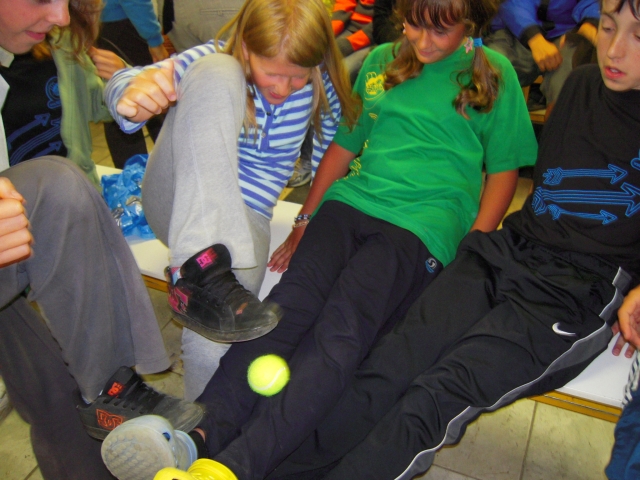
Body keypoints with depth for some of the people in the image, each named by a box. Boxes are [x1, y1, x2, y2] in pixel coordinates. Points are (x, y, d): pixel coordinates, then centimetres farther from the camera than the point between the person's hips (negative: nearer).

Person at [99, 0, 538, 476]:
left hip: (421, 225, -3)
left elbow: (504, 170, 10)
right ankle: (205, 433, -37)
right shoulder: (380, 61, 22)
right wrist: (305, 221, 16)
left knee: (341, 329, -30)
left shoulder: (494, 74, 13)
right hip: (351, 201, 4)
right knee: (290, 303, -26)